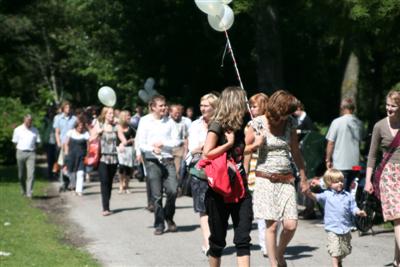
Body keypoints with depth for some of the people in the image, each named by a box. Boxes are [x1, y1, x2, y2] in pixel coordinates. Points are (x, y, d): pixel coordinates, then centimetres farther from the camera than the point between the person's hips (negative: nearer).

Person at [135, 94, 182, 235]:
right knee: (156, 195, 0)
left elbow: (177, 141, 4)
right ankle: (159, 224, 13)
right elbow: (141, 143, -2)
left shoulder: (169, 121, 7)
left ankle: (169, 217, 16)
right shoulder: (145, 121, 1)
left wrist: (163, 143, -11)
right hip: (152, 161, -2)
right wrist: (152, 149, -20)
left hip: (168, 160, 2)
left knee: (173, 190, -9)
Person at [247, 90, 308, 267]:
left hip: (286, 179, 3)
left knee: (291, 224, -6)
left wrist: (303, 177, 19)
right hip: (265, 179, -3)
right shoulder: (258, 123, -4)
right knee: (272, 224, -7)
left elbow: (295, 151, 16)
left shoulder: (289, 122, 6)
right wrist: (256, 144, -16)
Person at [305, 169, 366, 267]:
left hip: (346, 229, 4)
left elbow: (353, 208, 8)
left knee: (344, 251, 17)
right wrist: (310, 194, -38)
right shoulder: (327, 195, -2)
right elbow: (318, 197, -17)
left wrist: (359, 212, -13)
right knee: (335, 252, -10)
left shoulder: (348, 196, 7)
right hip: (333, 230, -4)